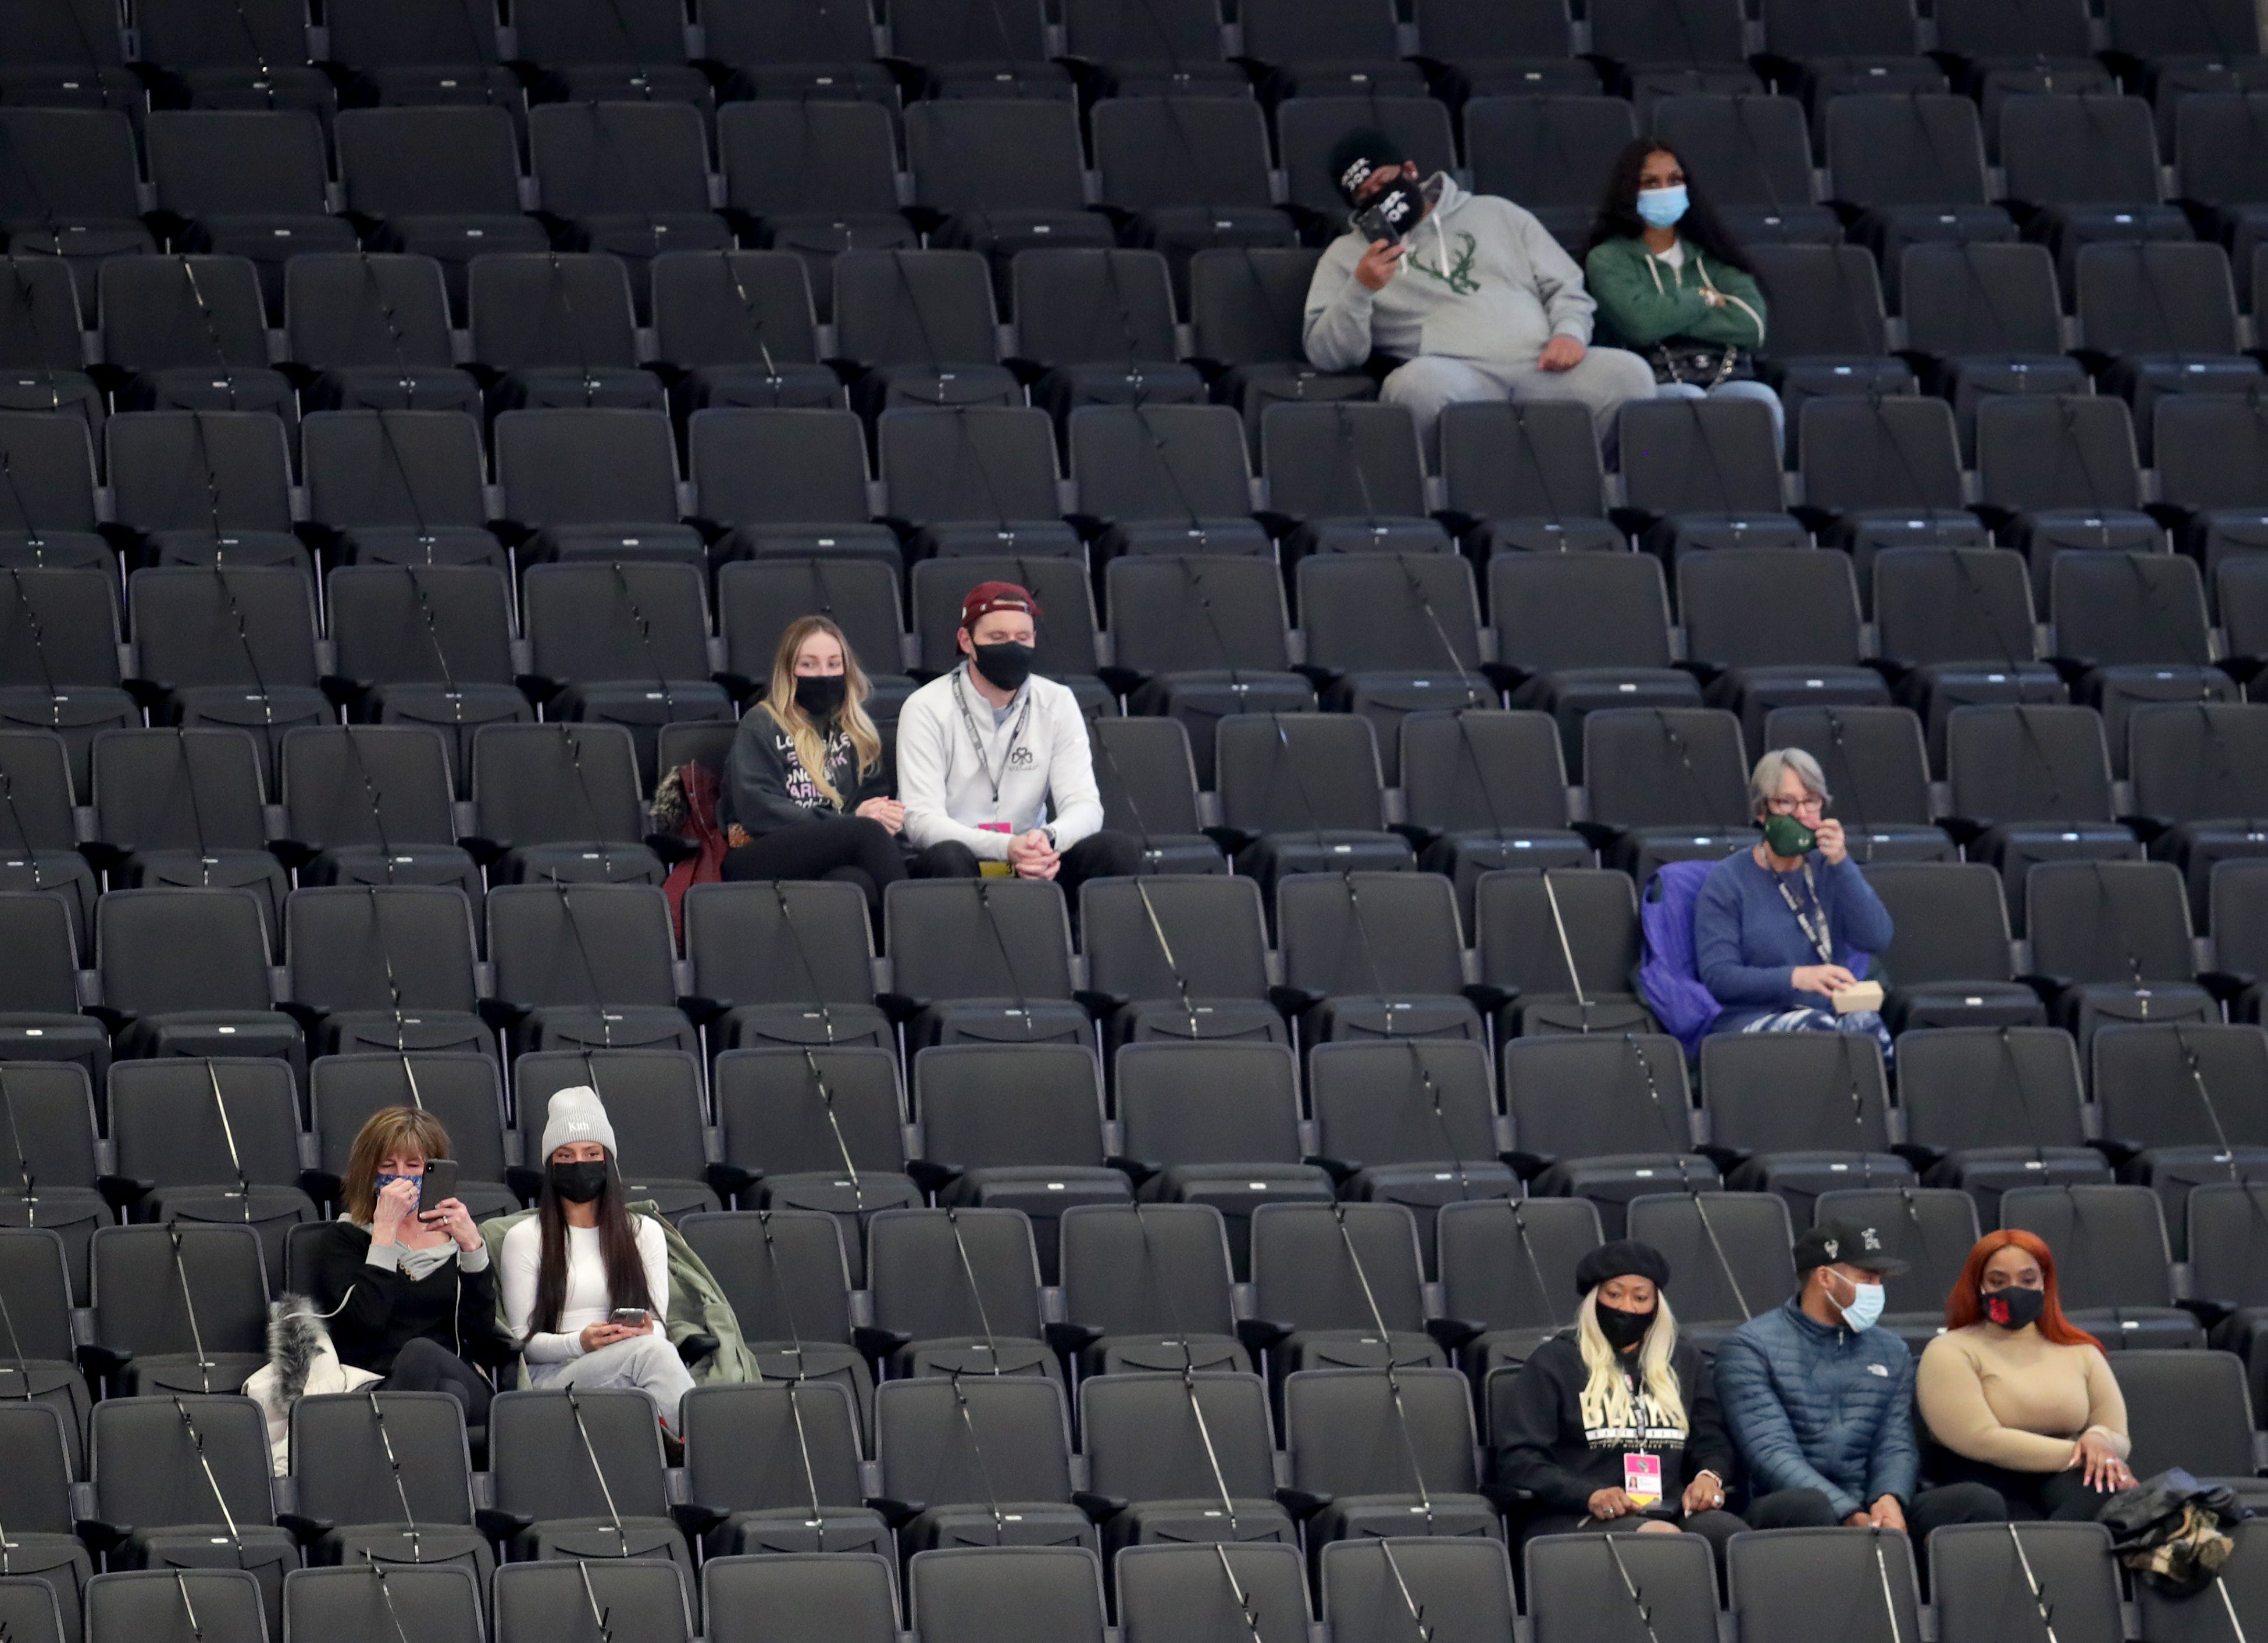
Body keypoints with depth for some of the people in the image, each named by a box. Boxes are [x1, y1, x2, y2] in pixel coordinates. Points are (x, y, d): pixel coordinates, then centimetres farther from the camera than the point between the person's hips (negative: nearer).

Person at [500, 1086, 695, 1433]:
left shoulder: (645, 1232, 22)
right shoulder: (524, 1238, 12)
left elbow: (658, 1326, 14)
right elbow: (524, 1340, 6)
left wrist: (646, 1333, -13)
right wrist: (580, 1343, -15)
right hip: (554, 1377, -2)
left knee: (652, 1347, -39)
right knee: (650, 1352, -37)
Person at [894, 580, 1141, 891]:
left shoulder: (1057, 704, 6)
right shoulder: (926, 710, -5)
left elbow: (1084, 806, -1)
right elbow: (921, 821, -15)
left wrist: (1046, 839, -27)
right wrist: (1007, 848, -32)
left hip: (1032, 865, 4)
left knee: (1119, 850, -22)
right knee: (949, 858, -39)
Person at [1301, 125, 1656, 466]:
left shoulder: (1495, 213, 24)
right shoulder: (1347, 254, 18)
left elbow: (1564, 287, 21)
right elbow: (1325, 354, 8)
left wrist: (1569, 333, -2)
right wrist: (1361, 289, -9)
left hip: (1540, 367, 2)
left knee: (1630, 375, -27)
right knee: (1421, 383, -41)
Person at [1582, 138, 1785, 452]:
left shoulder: (1710, 253, 23)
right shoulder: (1607, 259, 12)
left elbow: (1753, 324, 5)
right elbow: (1639, 321, -9)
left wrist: (1671, 316, 0)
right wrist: (1704, 299, 7)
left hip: (1727, 381, 3)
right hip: (1659, 386, -3)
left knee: (1761, 401, -32)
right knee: (1689, 402, -38)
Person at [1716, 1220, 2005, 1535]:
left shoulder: (1891, 1352, 21)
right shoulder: (1751, 1348, 2)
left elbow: (1897, 1445, 12)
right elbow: (1772, 1454, -10)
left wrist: (1890, 1499, -15)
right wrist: (1851, 1517, -24)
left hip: (1872, 1510, 5)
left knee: (1979, 1500, -23)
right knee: (1808, 1505, -43)